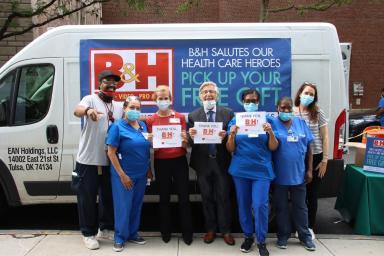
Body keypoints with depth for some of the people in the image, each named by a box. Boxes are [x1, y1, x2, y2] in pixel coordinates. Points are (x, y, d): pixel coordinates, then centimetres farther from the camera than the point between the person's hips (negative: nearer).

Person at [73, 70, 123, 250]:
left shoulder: (119, 106, 13)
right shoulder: (90, 99, -4)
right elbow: (77, 111, -25)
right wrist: (88, 110, -48)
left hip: (109, 161, 5)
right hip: (88, 160, -5)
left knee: (108, 196, 15)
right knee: (87, 197, 3)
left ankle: (105, 228, 31)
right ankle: (88, 234, 16)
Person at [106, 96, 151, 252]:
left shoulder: (143, 125, 7)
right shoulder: (117, 127, -10)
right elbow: (111, 153, -13)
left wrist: (149, 169, 11)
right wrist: (122, 175, -16)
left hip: (141, 174, 6)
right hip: (124, 174, -6)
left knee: (136, 205, 14)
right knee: (123, 206, 3)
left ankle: (132, 234, 29)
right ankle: (120, 237, 18)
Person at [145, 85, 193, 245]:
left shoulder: (180, 117, 2)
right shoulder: (151, 120, 1)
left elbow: (185, 145, 3)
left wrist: (184, 139, -19)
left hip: (179, 161, 0)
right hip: (161, 163, 0)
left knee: (184, 197, 2)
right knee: (164, 198, 12)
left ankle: (187, 232, 17)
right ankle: (165, 232, 26)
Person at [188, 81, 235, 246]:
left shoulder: (228, 113, -1)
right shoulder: (193, 116, 0)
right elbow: (190, 143, -3)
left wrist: (225, 136, -27)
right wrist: (191, 136, -25)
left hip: (222, 162, -1)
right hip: (203, 163, 1)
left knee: (223, 197, 8)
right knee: (207, 198, 13)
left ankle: (225, 230, 23)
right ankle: (210, 229, 27)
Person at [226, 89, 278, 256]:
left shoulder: (266, 120, 2)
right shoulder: (235, 121, 3)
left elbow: (273, 148, 0)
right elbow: (230, 149, 2)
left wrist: (270, 132, -17)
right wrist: (232, 134, -16)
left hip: (261, 170, -1)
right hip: (240, 170, 2)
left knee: (260, 205, -7)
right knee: (243, 204, 10)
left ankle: (261, 241, 10)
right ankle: (248, 236, 29)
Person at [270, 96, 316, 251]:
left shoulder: (301, 123, 4)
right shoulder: (272, 123, -5)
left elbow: (308, 148, 7)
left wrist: (309, 170, 4)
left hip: (298, 174, 3)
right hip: (280, 175, -3)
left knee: (300, 207, 15)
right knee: (281, 207, 12)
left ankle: (305, 236, 29)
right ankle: (283, 236, 27)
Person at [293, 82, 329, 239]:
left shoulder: (318, 113, -1)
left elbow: (325, 137, 1)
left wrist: (324, 160, -3)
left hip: (315, 157, 0)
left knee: (312, 194, 8)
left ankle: (310, 227, 23)